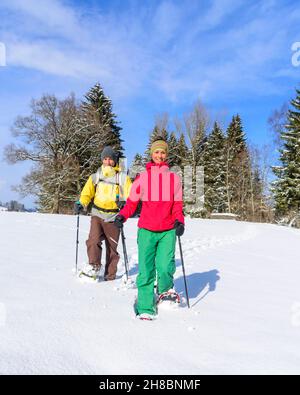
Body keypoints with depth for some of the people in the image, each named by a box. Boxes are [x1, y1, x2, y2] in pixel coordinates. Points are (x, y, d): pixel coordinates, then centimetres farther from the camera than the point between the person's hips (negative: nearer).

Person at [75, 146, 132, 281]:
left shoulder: (123, 178, 3)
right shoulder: (95, 177, 10)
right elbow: (87, 193, 11)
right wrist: (81, 204, -7)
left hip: (113, 217, -1)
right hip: (97, 214, 2)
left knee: (112, 247, 4)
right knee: (94, 240, -19)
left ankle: (110, 276, 17)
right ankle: (94, 266, -4)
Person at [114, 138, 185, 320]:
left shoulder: (174, 178, 10)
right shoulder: (143, 177, 7)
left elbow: (177, 204, 11)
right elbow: (132, 201, 8)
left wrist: (179, 221, -5)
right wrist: (122, 216, -8)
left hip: (168, 231, 0)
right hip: (146, 230, 0)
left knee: (165, 266, -13)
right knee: (146, 270, -1)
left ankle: (165, 288, 20)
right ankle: (146, 308, 13)